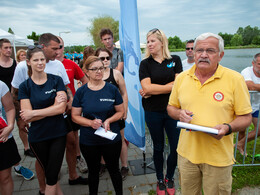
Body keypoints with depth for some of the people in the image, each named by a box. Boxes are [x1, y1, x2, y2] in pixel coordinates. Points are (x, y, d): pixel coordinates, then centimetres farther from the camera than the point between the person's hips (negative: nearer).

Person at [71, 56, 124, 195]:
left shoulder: (112, 89, -5)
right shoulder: (81, 92, -5)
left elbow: (121, 111, 0)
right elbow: (75, 116, -3)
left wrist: (108, 120, -18)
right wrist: (91, 123, -20)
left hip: (112, 139, 0)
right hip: (88, 141, 1)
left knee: (114, 170, 17)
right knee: (93, 171, 20)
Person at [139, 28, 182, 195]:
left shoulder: (175, 60, 3)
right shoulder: (145, 63, 2)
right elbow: (146, 88, -11)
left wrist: (153, 91, -11)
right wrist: (169, 86, -9)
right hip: (153, 112, 0)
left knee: (176, 147, 6)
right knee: (158, 147, 14)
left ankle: (170, 178, 32)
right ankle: (160, 179, 34)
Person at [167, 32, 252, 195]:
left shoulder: (235, 79, -8)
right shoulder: (182, 78, 1)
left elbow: (246, 117, -5)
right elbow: (171, 107, 12)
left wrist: (227, 128, -23)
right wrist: (179, 114, -10)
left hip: (218, 156, -2)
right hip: (187, 152, 3)